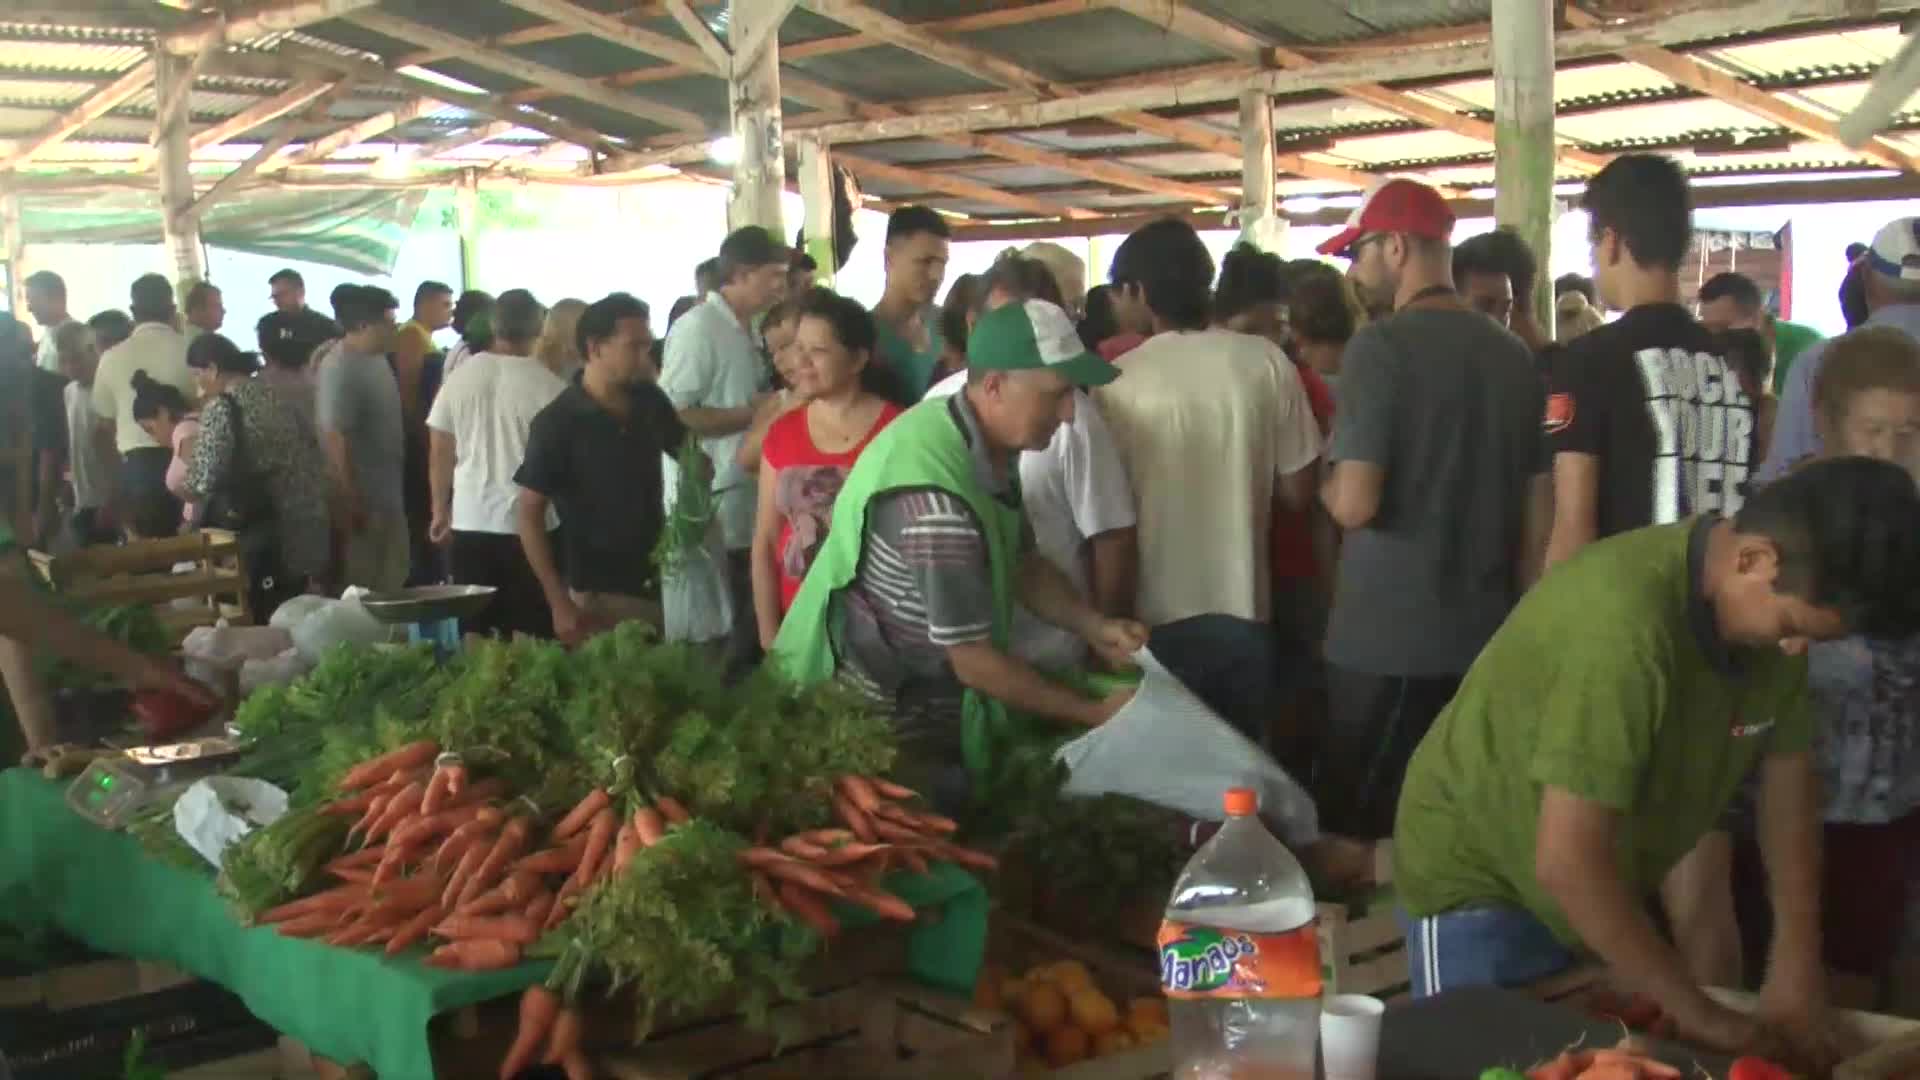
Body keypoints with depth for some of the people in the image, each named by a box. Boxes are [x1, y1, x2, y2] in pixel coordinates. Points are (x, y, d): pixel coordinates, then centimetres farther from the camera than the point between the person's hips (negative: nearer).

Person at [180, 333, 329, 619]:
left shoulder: (220, 408, -12)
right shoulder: (275, 394, 12)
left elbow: (203, 482, -15)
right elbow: (315, 454, 15)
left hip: (263, 539, -8)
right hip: (305, 529, 8)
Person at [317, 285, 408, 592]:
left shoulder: (377, 359, 9)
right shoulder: (340, 369, -19)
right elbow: (335, 438, -22)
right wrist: (351, 502, -23)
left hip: (388, 496, 9)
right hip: (363, 500, -9)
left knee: (391, 585, 17)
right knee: (362, 589, -1)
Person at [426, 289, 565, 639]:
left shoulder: (460, 377, 3)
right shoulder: (548, 385, -9)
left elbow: (440, 454, 8)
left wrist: (440, 512, 18)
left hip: (470, 522, 4)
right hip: (529, 523, -4)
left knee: (476, 631, 10)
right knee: (528, 633, 2)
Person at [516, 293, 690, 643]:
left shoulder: (650, 401, 0)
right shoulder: (556, 423, -13)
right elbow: (529, 516, -10)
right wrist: (559, 603, -15)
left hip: (662, 584, 5)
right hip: (600, 596, -4)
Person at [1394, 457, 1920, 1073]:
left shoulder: (1773, 604, -12)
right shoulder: (1623, 622, -37)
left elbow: (1788, 774, -1)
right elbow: (1567, 862, -36)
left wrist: (1798, 965, -9)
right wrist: (1701, 1016, -28)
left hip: (1599, 890, 7)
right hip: (1479, 877, -7)